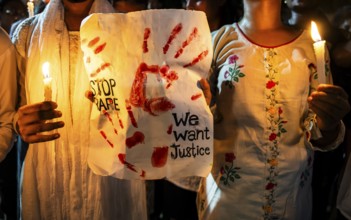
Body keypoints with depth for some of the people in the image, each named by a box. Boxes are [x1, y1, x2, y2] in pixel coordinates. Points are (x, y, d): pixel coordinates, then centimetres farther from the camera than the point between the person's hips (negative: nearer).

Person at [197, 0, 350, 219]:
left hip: (293, 192, 2)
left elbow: (320, 137, 0)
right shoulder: (219, 42, -5)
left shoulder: (311, 45, -1)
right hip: (226, 190, -1)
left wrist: (327, 125, -22)